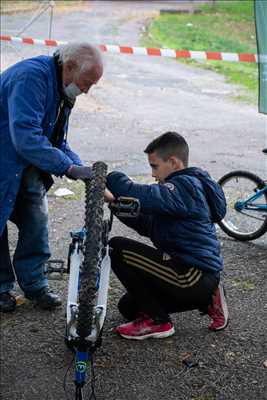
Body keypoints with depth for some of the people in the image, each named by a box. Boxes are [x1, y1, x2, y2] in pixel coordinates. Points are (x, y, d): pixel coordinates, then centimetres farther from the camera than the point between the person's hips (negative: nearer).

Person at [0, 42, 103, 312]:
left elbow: (57, 142, 8)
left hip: (26, 166, 8)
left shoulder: (63, 90, 4)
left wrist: (84, 170, -9)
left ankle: (34, 283, 13)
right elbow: (25, 137, -36)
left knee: (36, 219, 0)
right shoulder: (31, 77, -26)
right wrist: (70, 168, -37)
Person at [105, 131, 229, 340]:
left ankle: (157, 321, -6)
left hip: (194, 275, -11)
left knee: (118, 248, -16)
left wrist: (108, 176, -20)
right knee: (129, 307, 19)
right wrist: (114, 201, 8)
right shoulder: (187, 185, 18)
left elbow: (144, 197, -34)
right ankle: (207, 298, 16)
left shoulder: (185, 185, -15)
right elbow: (146, 224, 17)